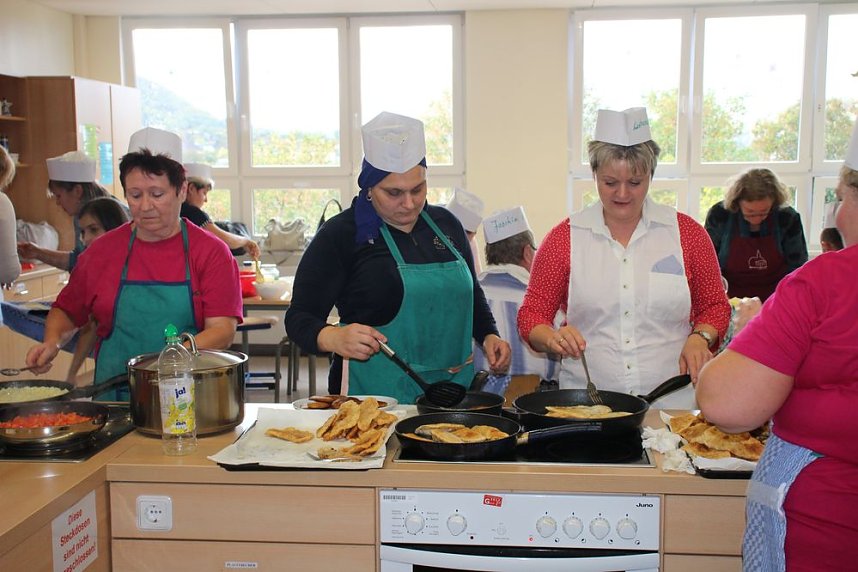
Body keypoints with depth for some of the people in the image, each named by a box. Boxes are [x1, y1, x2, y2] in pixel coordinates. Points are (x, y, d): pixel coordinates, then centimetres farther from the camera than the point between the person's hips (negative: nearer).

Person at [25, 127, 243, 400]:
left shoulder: (211, 252, 2)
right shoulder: (103, 250, 12)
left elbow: (223, 330, -6)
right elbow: (66, 310, 25)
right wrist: (51, 341, 5)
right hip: (114, 397, 2)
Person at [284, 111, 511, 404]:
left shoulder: (445, 224, 10)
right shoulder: (339, 235, -7)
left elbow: (471, 293, 24)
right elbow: (300, 318, -8)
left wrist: (488, 336, 6)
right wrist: (334, 338, -29)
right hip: (377, 395, -5)